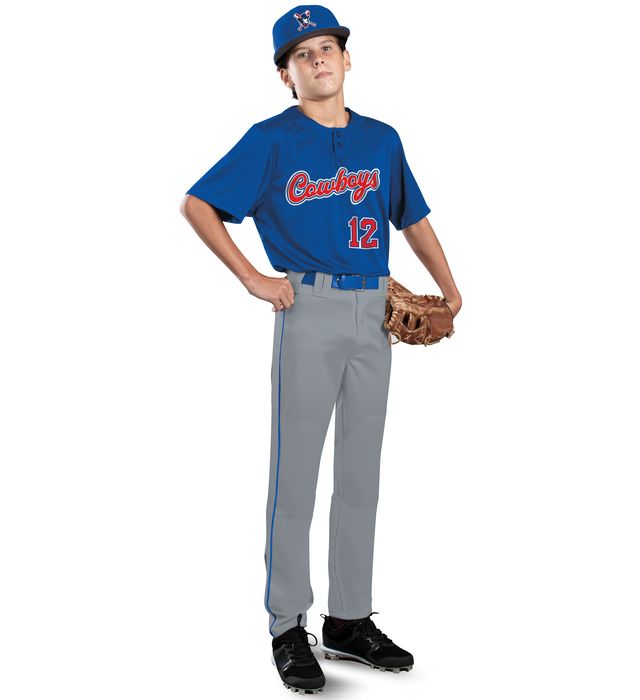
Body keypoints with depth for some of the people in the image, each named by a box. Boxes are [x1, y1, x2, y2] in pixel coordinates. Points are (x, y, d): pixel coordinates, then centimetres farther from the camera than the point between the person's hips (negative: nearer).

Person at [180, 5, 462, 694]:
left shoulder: (382, 139, 13)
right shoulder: (272, 139, -1)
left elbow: (413, 218, 21)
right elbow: (196, 204, -2)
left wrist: (449, 290, 7)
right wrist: (253, 278, -10)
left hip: (375, 313, 5)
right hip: (309, 309, -5)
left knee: (361, 473, 10)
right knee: (296, 469, -2)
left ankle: (350, 620, 21)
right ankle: (287, 627, 10)